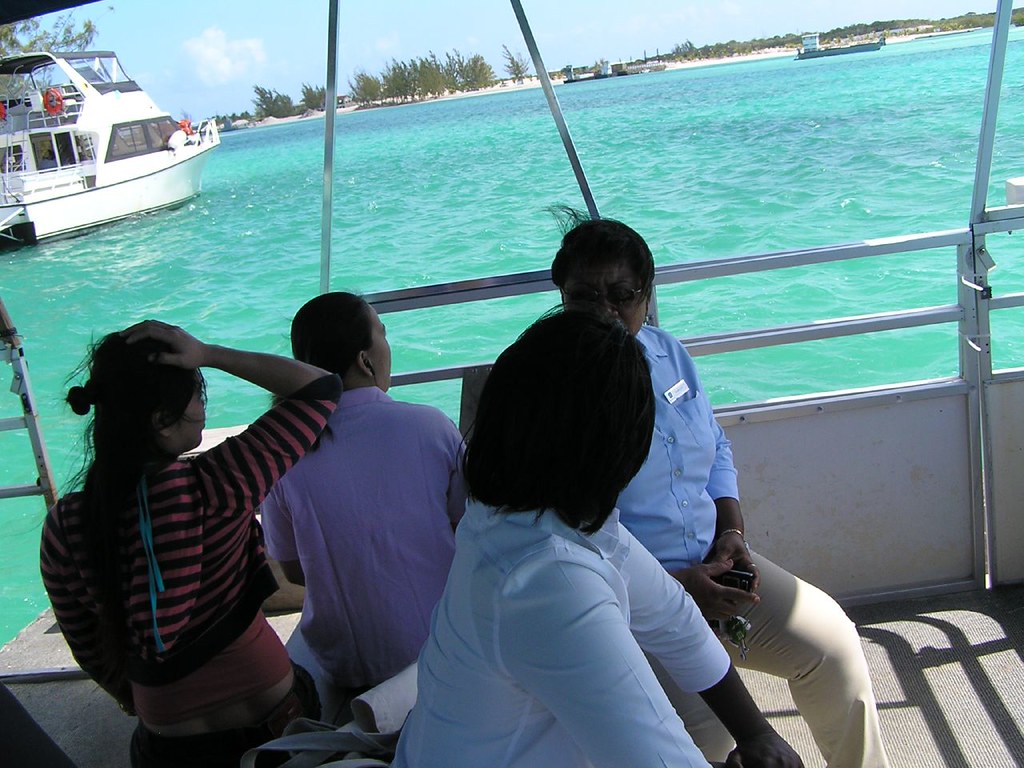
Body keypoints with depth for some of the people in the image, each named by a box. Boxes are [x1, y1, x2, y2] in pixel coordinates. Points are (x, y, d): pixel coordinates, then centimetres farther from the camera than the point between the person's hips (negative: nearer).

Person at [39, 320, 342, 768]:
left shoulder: (62, 528, -13)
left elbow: (91, 653, 1)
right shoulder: (218, 487, -26)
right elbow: (322, 390, -17)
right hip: (272, 721, -3)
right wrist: (209, 354, -18)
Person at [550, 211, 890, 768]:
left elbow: (716, 446, 18)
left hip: (712, 564, 7)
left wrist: (731, 531, 1)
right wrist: (678, 586, -20)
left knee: (831, 639, 4)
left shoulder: (666, 352, 6)